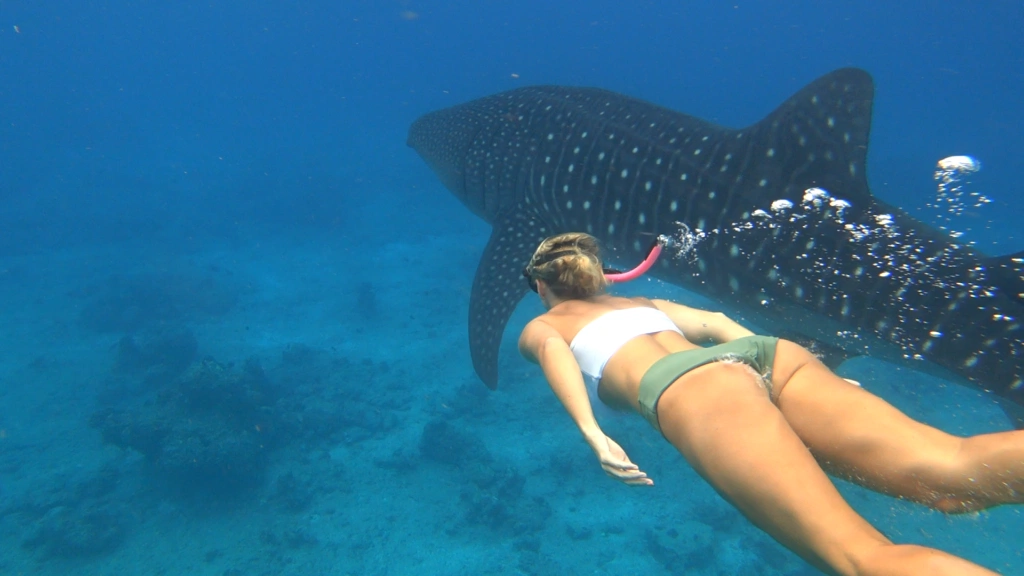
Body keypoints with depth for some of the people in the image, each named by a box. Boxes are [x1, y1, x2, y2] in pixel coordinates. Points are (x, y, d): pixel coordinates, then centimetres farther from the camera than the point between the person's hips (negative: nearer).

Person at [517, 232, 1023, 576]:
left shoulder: (539, 326, 27)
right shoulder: (644, 300, 42)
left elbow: (553, 350, 2)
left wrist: (592, 433, -12)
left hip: (688, 386, -6)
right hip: (764, 353, 6)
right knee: (952, 469, -14)